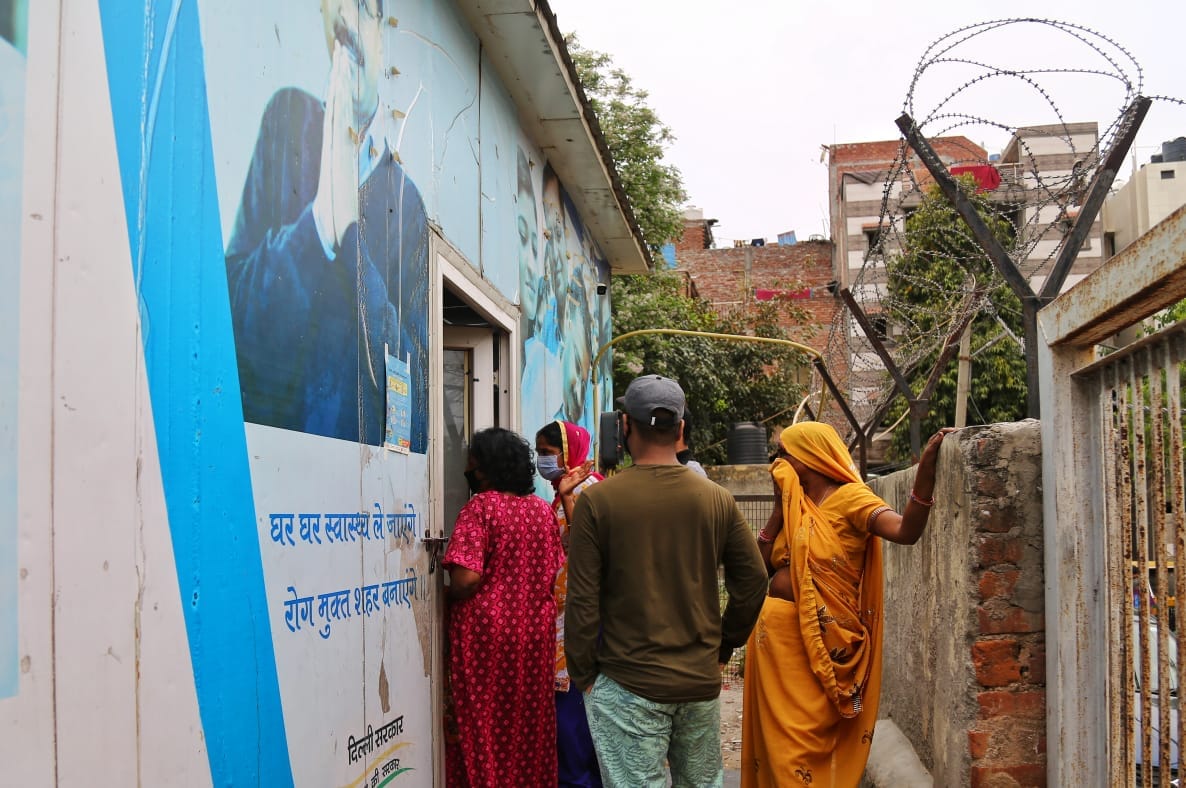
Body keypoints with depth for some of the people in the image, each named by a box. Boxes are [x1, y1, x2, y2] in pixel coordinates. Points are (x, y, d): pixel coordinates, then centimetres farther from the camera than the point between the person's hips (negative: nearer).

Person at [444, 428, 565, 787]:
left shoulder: (481, 506, -13)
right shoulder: (542, 508, 5)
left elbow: (465, 579, -20)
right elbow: (555, 571, 10)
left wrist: (448, 597, -1)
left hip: (486, 629, -6)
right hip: (536, 628, 6)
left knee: (483, 723, 6)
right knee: (530, 720, 15)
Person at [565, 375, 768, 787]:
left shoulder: (596, 500, -10)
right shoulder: (718, 499, -1)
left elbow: (583, 601, -9)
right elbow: (753, 581, 3)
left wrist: (583, 675, 2)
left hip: (628, 684, -3)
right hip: (702, 680, 4)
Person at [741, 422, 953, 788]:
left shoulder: (848, 497, -9)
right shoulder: (794, 507, 12)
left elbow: (906, 531, -25)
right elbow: (760, 565, 5)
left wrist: (927, 467, -38)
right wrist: (780, 505, 0)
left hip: (818, 639, -7)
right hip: (775, 633, 7)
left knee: (801, 745, -2)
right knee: (775, 737, 15)